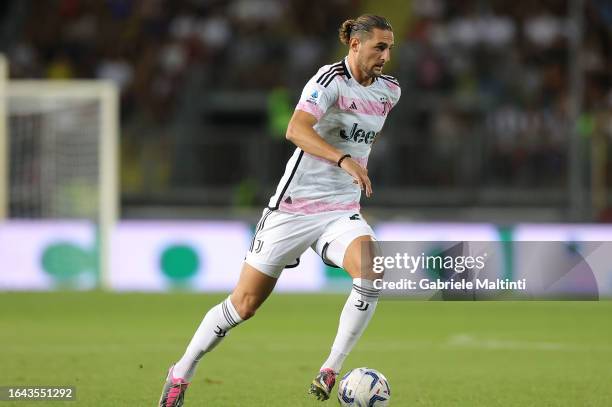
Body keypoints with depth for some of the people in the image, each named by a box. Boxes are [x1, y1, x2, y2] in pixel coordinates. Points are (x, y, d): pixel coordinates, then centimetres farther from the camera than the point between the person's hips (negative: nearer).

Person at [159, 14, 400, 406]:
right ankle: (181, 374, 21)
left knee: (371, 274, -26)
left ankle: (330, 373, -17)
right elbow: (296, 130, -34)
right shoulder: (330, 80, -16)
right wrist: (344, 160, -45)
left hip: (342, 210, 5)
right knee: (245, 304, 0)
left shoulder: (390, 90, 6)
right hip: (293, 207, -5)